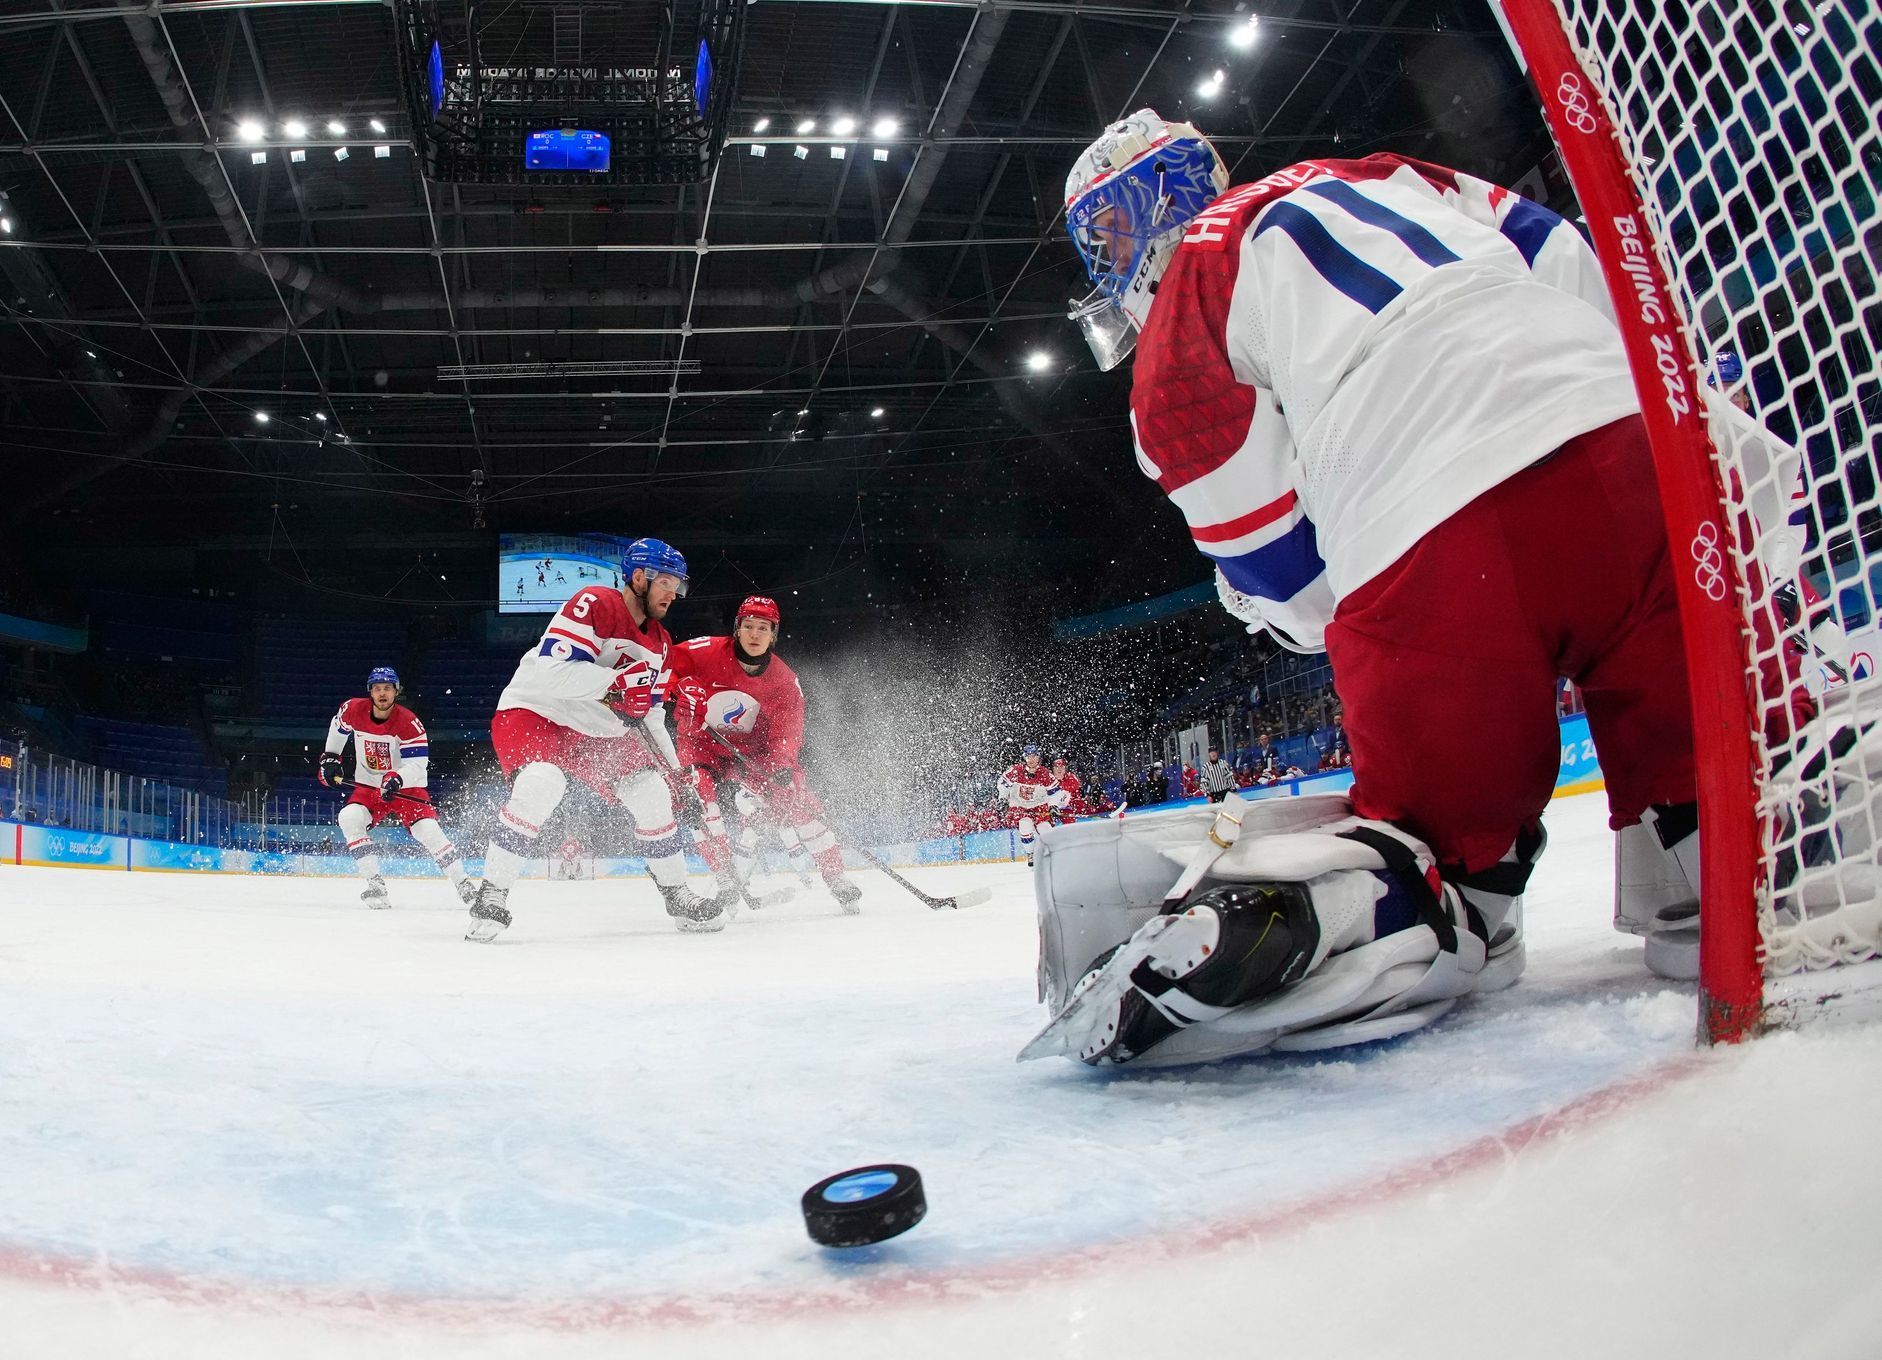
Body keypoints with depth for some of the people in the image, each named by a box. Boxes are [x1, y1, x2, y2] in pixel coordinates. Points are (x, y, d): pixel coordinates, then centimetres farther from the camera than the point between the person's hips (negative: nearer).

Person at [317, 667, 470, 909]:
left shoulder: (409, 722, -21)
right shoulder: (353, 710, -9)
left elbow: (419, 763, -24)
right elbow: (338, 726, 16)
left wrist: (397, 779, -41)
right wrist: (330, 758, 12)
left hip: (406, 786, -3)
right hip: (368, 786, 3)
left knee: (427, 829, -20)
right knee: (349, 818, -24)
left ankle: (463, 884, -7)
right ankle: (375, 883, -17)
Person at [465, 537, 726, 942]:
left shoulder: (659, 643, 7)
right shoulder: (594, 605, -20)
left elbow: (648, 712, 14)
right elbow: (551, 672, -30)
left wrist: (673, 768, 8)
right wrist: (616, 681, -36)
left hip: (595, 729, 8)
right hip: (534, 712, -7)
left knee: (652, 795, -3)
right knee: (541, 785, -34)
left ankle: (677, 895, 15)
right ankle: (491, 896, -21)